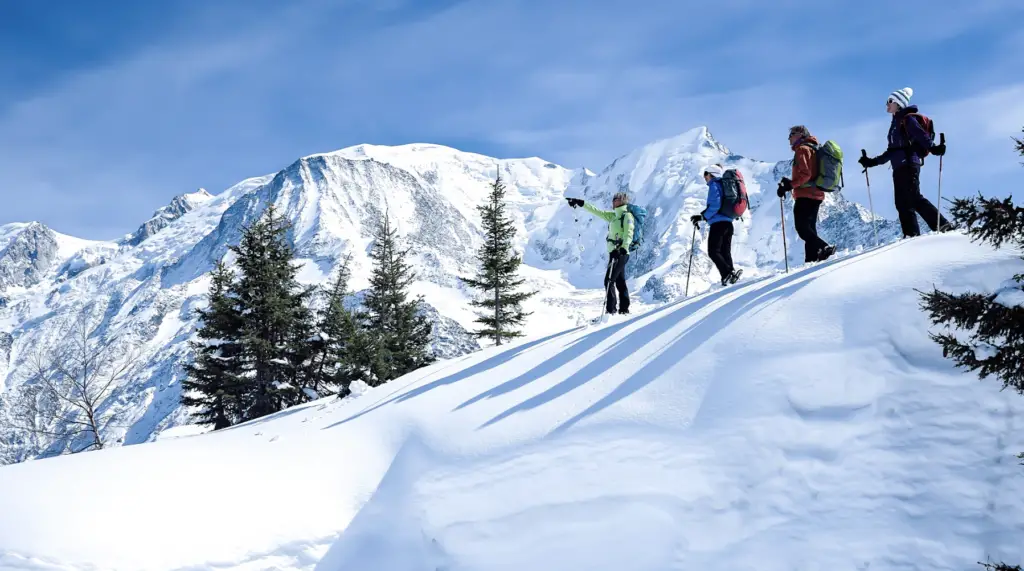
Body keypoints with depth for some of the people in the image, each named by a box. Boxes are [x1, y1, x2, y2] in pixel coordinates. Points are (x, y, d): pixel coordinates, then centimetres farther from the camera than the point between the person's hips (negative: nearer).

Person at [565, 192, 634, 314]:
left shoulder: (627, 216, -10)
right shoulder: (613, 216, 15)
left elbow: (629, 235, -21)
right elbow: (597, 212, 19)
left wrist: (623, 249, -35)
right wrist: (581, 203, 15)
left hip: (620, 254, -9)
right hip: (615, 253, 9)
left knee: (609, 280, -12)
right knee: (620, 281, 11)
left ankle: (611, 310, -12)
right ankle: (624, 309, 17)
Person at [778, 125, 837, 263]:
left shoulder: (803, 149, -8)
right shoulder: (813, 149, 22)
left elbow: (805, 173, -20)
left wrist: (790, 185, -21)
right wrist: (791, 183, 17)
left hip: (805, 196, -10)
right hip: (816, 194, 10)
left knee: (802, 227, -12)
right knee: (809, 228, 10)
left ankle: (824, 248, -24)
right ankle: (812, 259, 7)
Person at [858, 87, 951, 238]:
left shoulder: (908, 119, -2)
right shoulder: (895, 123, 24)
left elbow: (921, 135, -17)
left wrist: (933, 148, -34)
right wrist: (872, 162, 30)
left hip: (908, 164, -9)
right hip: (898, 167, 9)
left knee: (914, 199, -16)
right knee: (902, 203, 2)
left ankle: (942, 225, -15)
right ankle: (911, 234, 1)